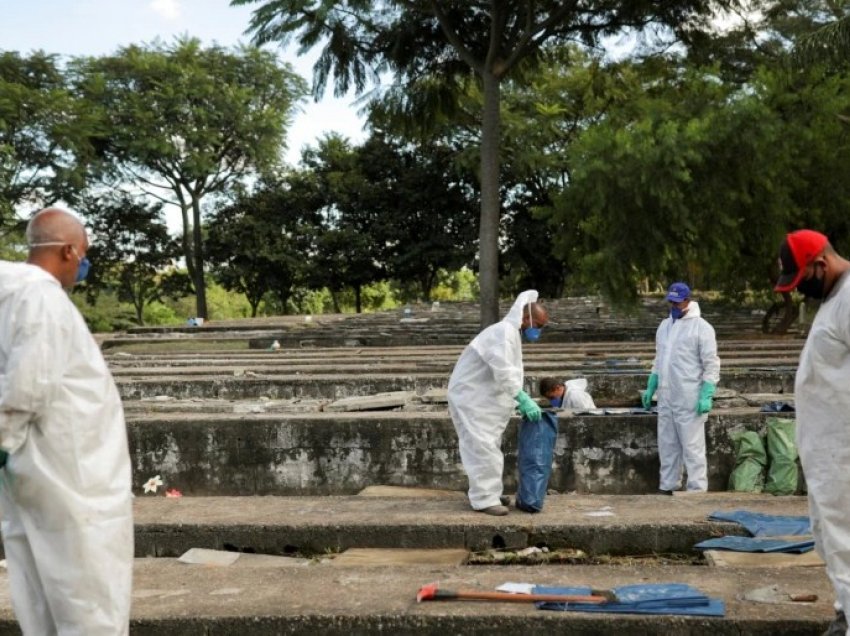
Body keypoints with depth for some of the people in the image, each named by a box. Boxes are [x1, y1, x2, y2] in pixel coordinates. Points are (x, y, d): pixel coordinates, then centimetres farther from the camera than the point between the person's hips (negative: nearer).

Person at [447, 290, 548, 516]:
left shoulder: (512, 334, 13)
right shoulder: (503, 333, -21)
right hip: (471, 396, -11)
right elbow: (503, 373, -30)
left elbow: (510, 374, 15)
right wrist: (524, 400, -29)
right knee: (482, 447, -9)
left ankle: (489, 492, 25)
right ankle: (483, 499, -4)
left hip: (484, 397, 11)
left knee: (490, 446, 15)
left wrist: (523, 402, 6)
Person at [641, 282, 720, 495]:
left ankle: (697, 490, 0)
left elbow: (712, 365, -10)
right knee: (667, 445, 13)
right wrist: (650, 388, 17)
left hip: (690, 400, -7)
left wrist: (706, 395, -17)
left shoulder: (701, 327, -7)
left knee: (692, 447, -5)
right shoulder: (664, 325, 14)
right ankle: (667, 487, 22)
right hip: (666, 399, 7)